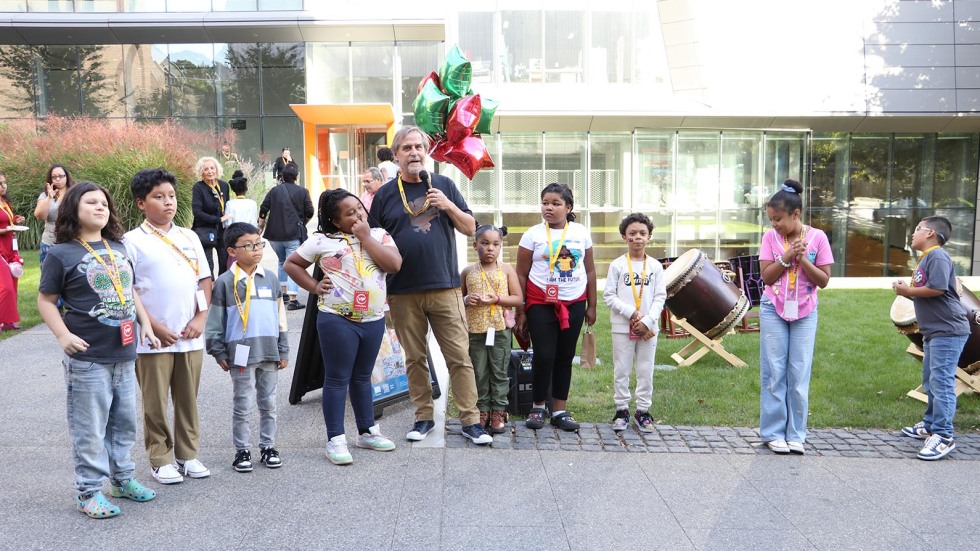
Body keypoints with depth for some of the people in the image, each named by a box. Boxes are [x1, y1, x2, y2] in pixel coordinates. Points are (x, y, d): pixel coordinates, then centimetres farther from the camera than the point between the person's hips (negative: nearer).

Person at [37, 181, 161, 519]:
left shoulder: (118, 248, 9)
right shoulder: (61, 254, -8)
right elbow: (45, 301, -5)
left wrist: (145, 323, 12)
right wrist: (63, 335, -16)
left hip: (124, 353, 6)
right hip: (87, 357, -6)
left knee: (124, 421, 16)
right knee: (90, 427, 2)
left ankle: (123, 478, 31)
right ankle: (89, 491, 15)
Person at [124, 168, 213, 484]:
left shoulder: (190, 238, 9)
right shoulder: (133, 241, -5)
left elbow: (204, 280, 12)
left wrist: (201, 317, -1)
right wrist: (154, 326, -13)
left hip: (191, 337, 4)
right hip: (153, 339, -4)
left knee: (188, 399, 12)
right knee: (156, 403, 6)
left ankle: (188, 454, 24)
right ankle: (161, 459, 18)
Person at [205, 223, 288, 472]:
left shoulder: (270, 279, 7)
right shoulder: (225, 282, -4)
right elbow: (215, 320, -1)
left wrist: (283, 351, 9)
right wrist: (219, 353, -4)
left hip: (269, 353, 4)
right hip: (241, 355, -3)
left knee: (268, 403, 12)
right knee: (243, 405, 4)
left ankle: (268, 446, 24)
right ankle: (242, 450, 18)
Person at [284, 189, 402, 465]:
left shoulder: (379, 235, 6)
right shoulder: (323, 240, -2)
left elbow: (394, 264, -10)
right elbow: (291, 263, 6)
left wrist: (365, 237, -9)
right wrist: (314, 287, -5)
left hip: (373, 320, 4)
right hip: (337, 320, -3)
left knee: (362, 377, 18)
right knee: (337, 379, 2)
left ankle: (368, 432, 29)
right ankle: (336, 440, 9)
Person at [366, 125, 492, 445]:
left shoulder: (444, 186, 9)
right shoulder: (385, 194, 7)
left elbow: (470, 229, 9)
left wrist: (449, 206, -9)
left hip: (445, 287, 0)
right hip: (402, 293, 1)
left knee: (460, 357, -1)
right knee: (415, 359, 9)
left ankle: (470, 420, 7)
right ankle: (424, 417, 23)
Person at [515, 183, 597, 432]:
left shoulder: (581, 233, 5)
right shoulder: (533, 234, -2)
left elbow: (590, 271, 10)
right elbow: (521, 275, -1)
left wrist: (591, 306, 9)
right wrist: (521, 311, -4)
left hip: (574, 304, 3)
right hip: (541, 304, -2)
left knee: (565, 357, 7)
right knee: (544, 356, -6)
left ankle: (560, 411, 16)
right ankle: (538, 407, 14)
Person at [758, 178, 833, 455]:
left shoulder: (817, 237, -6)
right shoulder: (771, 237, -4)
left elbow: (824, 280, -6)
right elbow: (766, 276, -7)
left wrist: (802, 259, -18)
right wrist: (786, 257, -19)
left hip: (805, 313, 0)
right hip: (773, 311, 0)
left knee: (799, 375, 3)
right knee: (774, 373, 2)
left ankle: (796, 434, 12)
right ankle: (773, 432, 10)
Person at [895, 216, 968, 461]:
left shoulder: (937, 256, -14)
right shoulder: (925, 258, 18)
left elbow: (937, 289, -25)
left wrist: (908, 291, -12)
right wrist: (907, 290, 1)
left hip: (947, 331, -11)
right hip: (933, 332, 11)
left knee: (941, 382, -10)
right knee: (930, 382, 19)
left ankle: (944, 436, -7)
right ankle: (931, 425, 31)